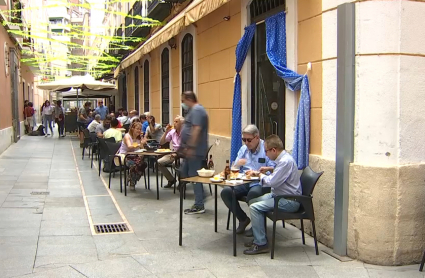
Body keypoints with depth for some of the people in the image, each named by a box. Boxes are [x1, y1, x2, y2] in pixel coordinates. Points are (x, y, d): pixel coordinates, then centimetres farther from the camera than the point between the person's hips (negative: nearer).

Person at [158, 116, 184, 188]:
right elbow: (161, 143, 7)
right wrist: (166, 132, -4)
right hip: (173, 154, 6)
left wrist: (177, 154, -26)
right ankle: (171, 179, 8)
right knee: (158, 163, -10)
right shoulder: (172, 132, 6)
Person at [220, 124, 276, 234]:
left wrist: (267, 169, -29)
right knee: (225, 192, -19)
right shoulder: (243, 149, 14)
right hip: (245, 183, 6)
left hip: (262, 184, -6)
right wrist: (237, 164, -9)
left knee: (253, 193, -38)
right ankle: (243, 219, 3)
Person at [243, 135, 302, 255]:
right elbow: (275, 177, 21)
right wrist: (261, 174, 7)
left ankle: (261, 244, -11)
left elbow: (272, 182, -24)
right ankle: (259, 238, 18)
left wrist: (261, 176, -5)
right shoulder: (283, 158, 10)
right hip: (279, 195, 11)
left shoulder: (285, 161, -22)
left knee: (254, 207, -18)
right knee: (254, 201, 14)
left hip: (289, 201, -11)